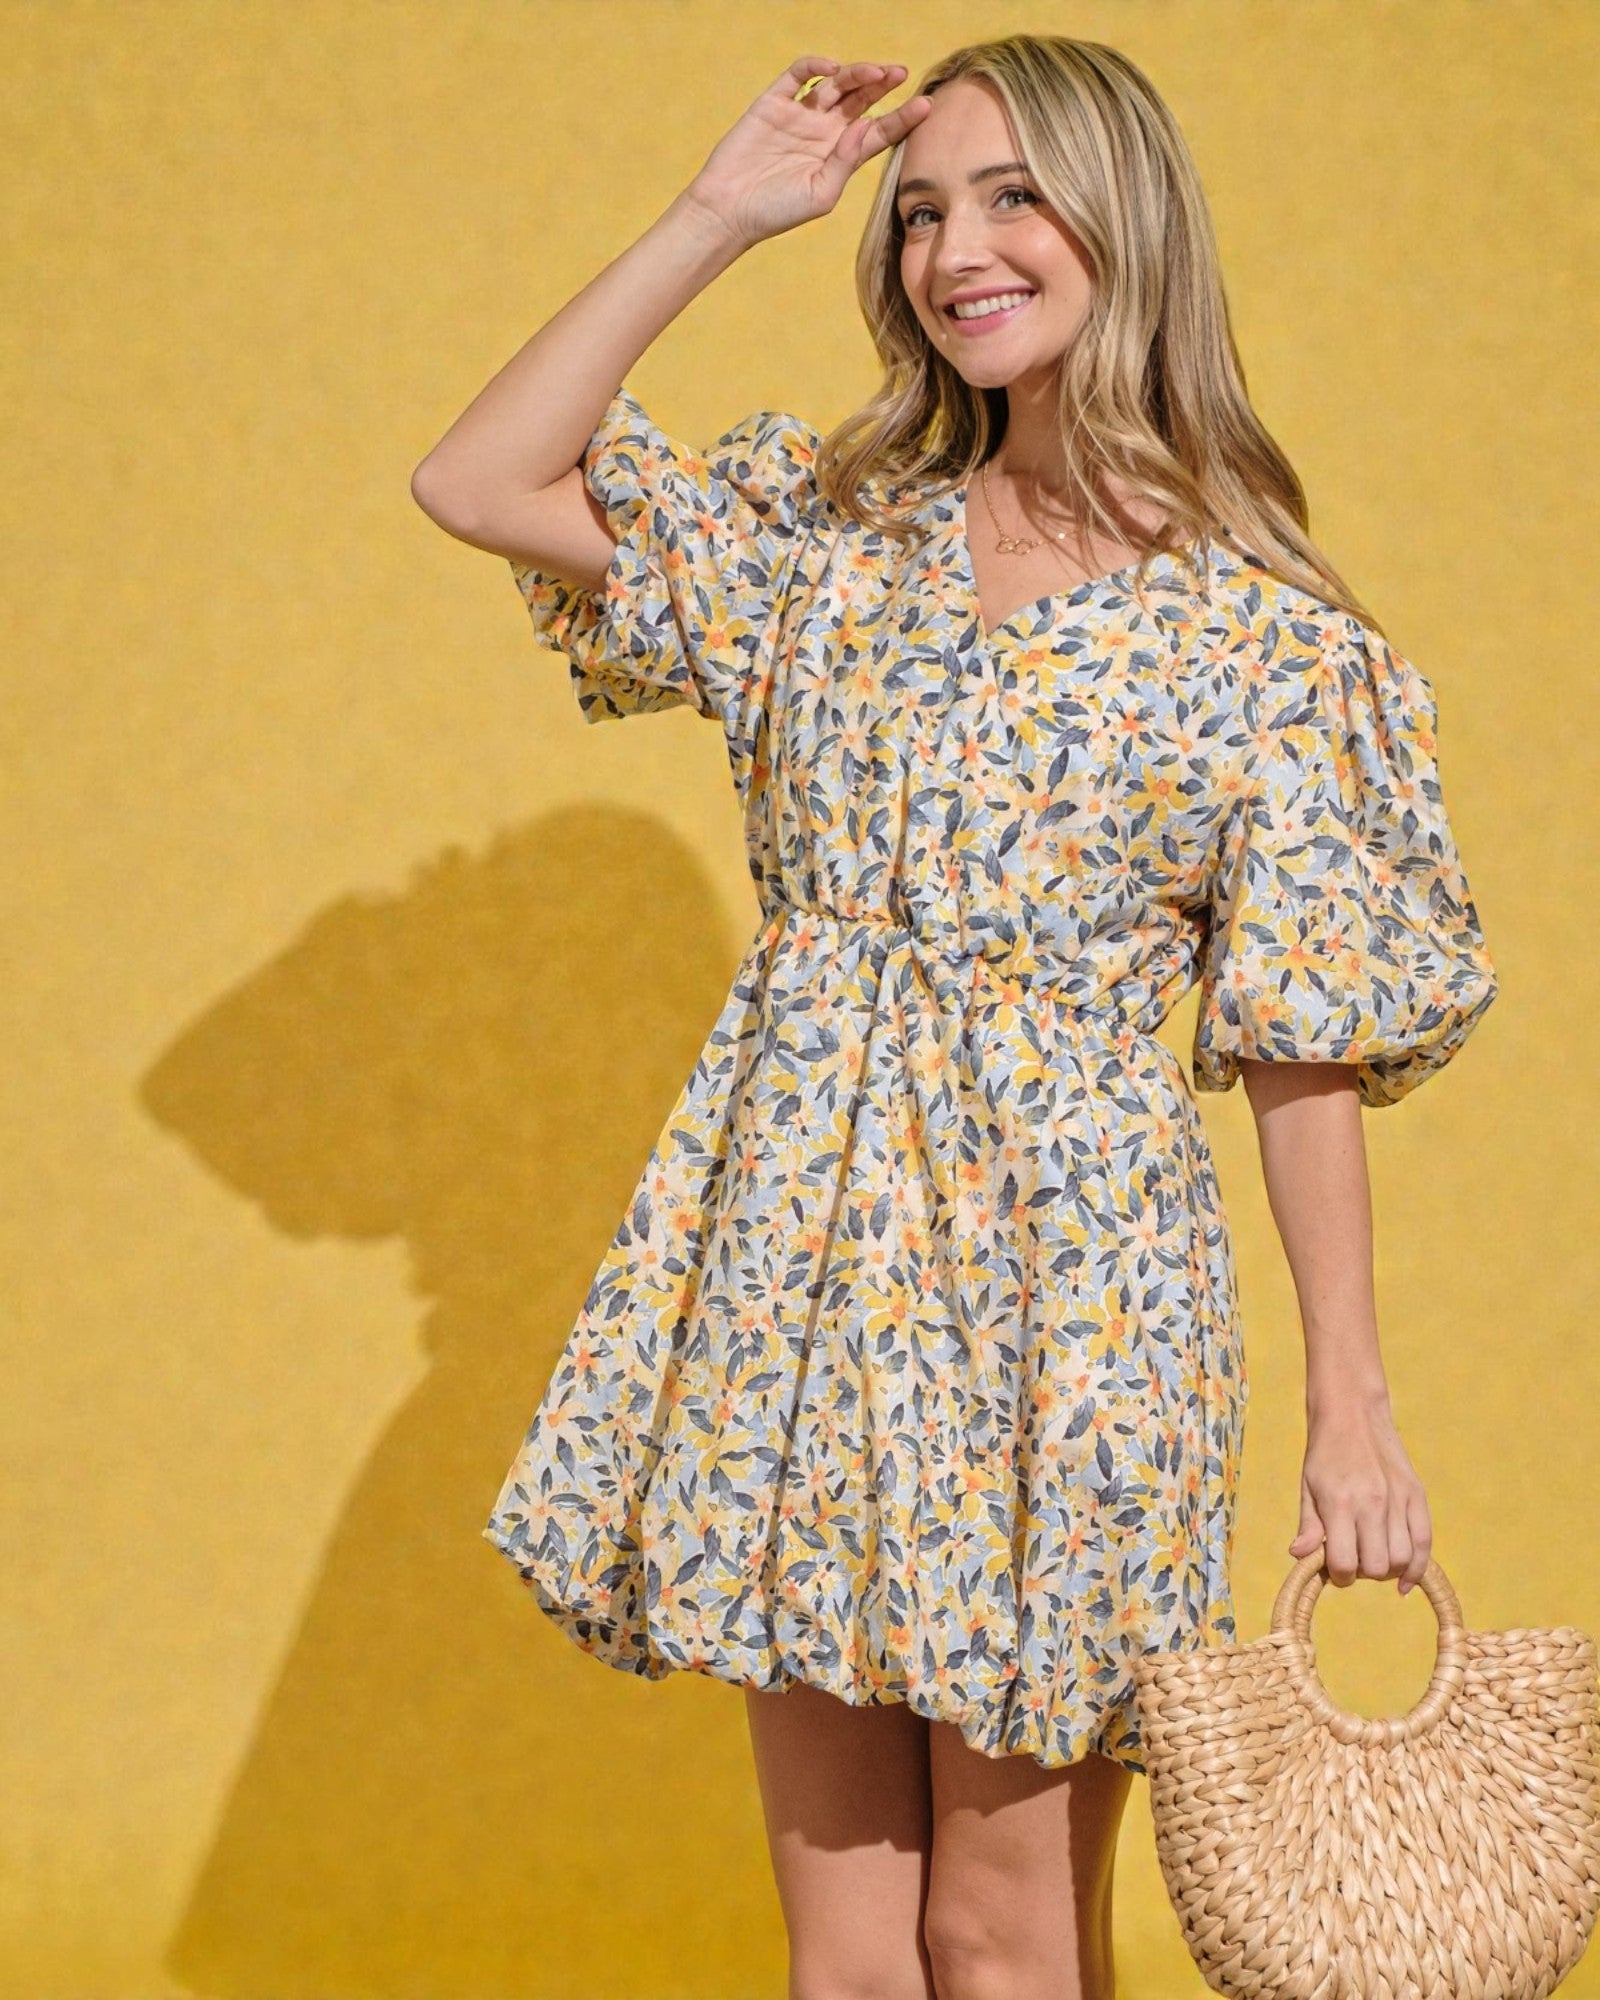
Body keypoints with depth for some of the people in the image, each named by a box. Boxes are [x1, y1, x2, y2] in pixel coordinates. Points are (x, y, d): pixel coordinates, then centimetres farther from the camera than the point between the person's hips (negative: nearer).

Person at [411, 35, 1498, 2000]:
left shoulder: (1262, 635, -4)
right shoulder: (831, 525, 8)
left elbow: (1304, 1047, -3)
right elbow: (474, 483, 4)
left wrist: (1350, 1401, -4)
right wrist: (712, 219, 2)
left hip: (1058, 1265, -4)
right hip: (800, 1248, 4)